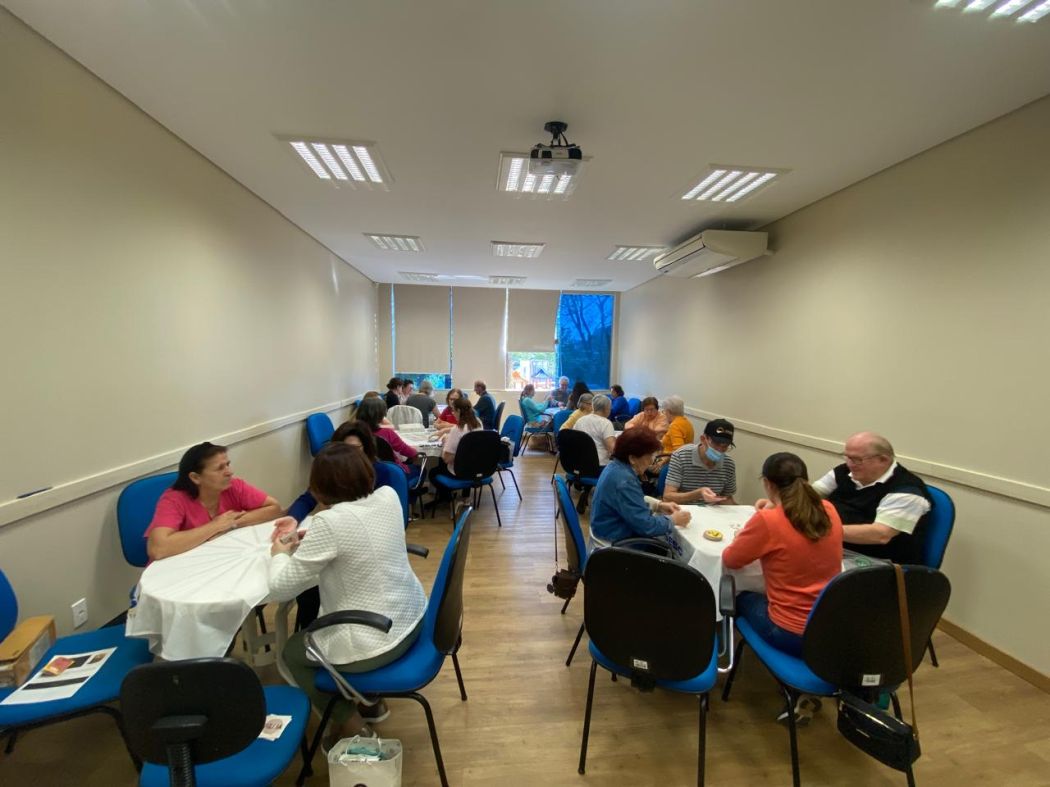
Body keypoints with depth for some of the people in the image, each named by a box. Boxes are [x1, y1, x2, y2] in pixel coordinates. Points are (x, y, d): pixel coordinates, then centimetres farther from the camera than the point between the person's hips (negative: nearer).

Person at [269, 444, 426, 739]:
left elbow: (280, 589, -15)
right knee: (315, 627, 33)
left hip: (377, 642, -7)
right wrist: (303, 540, 11)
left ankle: (348, 724, 28)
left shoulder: (330, 522, -26)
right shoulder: (388, 496, -6)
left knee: (291, 651, 22)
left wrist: (279, 554, 4)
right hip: (411, 617, 7)